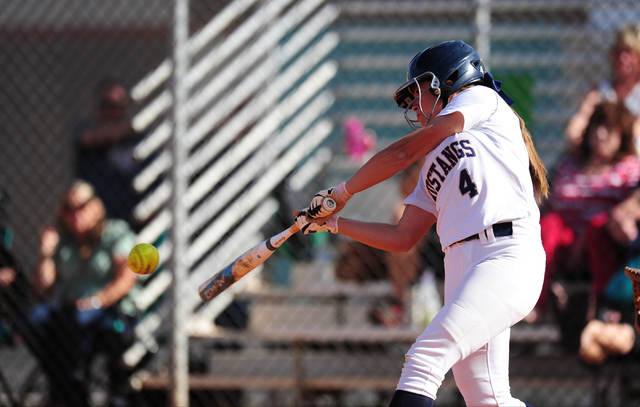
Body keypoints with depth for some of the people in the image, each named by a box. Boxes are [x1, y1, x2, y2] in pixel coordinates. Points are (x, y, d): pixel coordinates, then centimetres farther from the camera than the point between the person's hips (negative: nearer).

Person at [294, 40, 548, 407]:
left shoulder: (481, 98, 10)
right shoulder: (436, 161, 30)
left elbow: (403, 152, 5)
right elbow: (403, 238, 27)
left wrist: (342, 192, 15)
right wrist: (333, 223, 24)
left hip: (507, 257, -8)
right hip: (462, 264, 8)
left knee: (424, 359, -21)